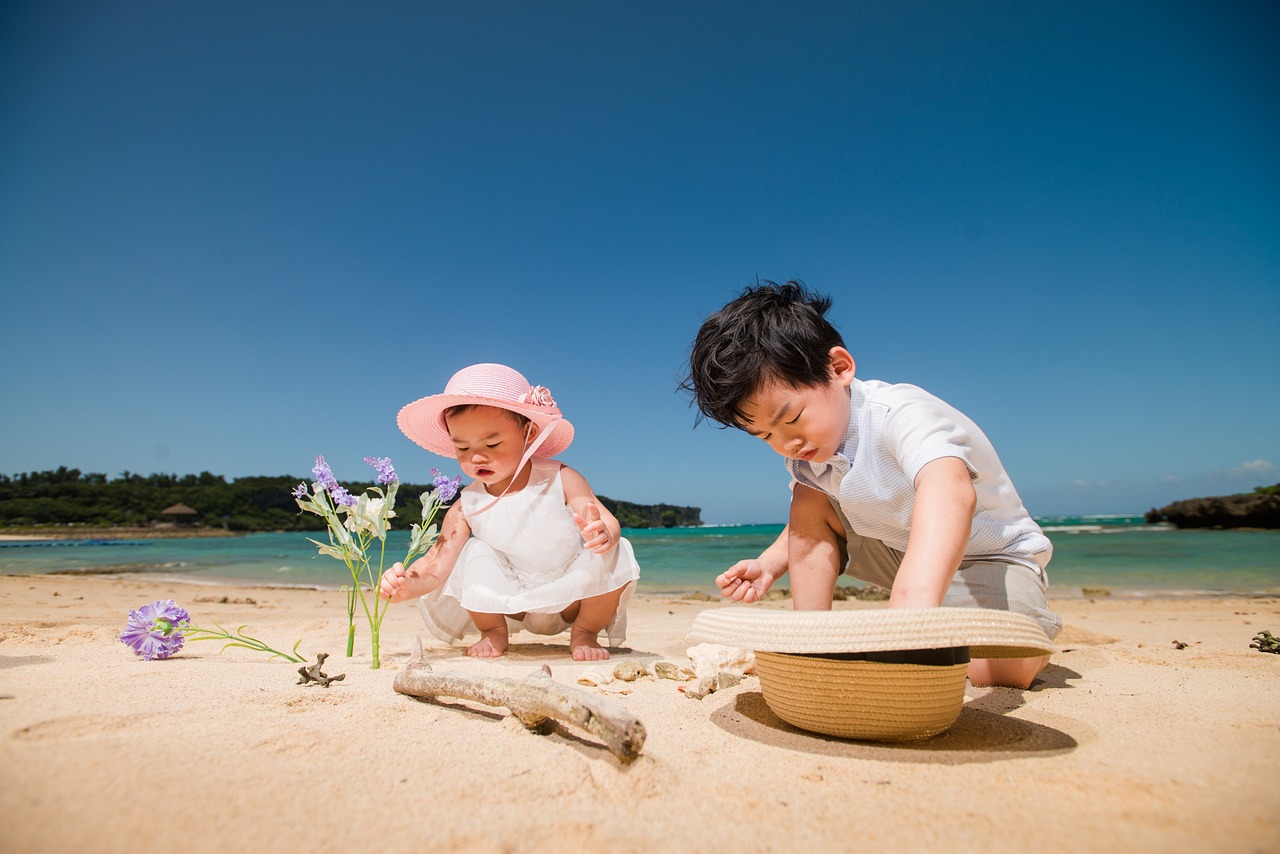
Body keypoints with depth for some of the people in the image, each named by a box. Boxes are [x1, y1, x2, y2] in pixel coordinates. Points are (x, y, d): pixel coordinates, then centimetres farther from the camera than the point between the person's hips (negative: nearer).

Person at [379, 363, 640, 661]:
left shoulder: (561, 480, -18)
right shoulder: (467, 507, -13)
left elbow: (608, 523, -25)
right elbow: (436, 564, -18)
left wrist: (604, 534, -51)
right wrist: (407, 585, -41)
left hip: (573, 601, -1)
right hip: (514, 607, 1)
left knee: (613, 556, -28)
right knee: (476, 554, -22)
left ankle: (585, 633, -1)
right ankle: (494, 632, 4)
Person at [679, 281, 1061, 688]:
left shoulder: (900, 414, -33)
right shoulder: (804, 453, -9)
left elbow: (949, 491, -54)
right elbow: (806, 525, 7)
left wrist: (913, 602, -70)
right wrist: (769, 564, -14)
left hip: (988, 553, -6)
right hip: (898, 549, 6)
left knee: (1007, 667, -31)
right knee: (810, 500, -12)